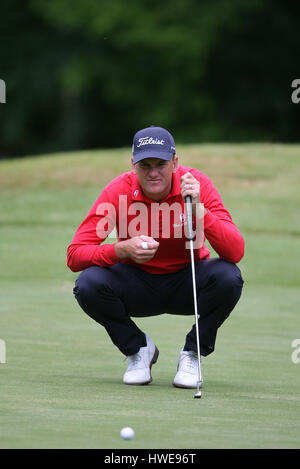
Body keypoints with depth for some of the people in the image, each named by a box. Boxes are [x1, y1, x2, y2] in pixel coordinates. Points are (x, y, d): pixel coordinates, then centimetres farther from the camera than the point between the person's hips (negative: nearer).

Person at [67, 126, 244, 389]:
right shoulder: (118, 192, -18)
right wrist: (122, 250, -40)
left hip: (186, 285, 0)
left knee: (228, 277, -31)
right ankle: (139, 350, 0)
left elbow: (236, 253, -27)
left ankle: (193, 354, -4)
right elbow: (75, 256, -23)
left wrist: (199, 210, -40)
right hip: (137, 284, 0)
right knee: (88, 284, -29)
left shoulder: (197, 184, -19)